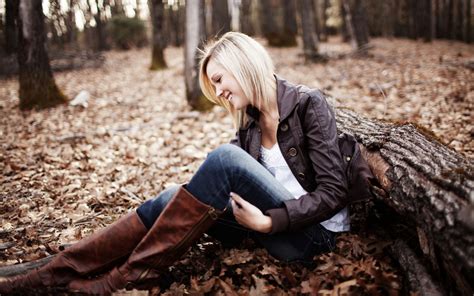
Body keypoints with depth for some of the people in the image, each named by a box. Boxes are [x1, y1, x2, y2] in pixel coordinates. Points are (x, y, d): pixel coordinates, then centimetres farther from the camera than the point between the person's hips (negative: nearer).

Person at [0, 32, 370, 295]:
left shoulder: (308, 103, -11)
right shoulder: (250, 121, 9)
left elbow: (334, 191, -16)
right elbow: (227, 184, 4)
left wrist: (269, 221, -24)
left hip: (312, 231, -6)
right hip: (267, 220, 6)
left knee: (225, 158, -28)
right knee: (174, 198, -15)